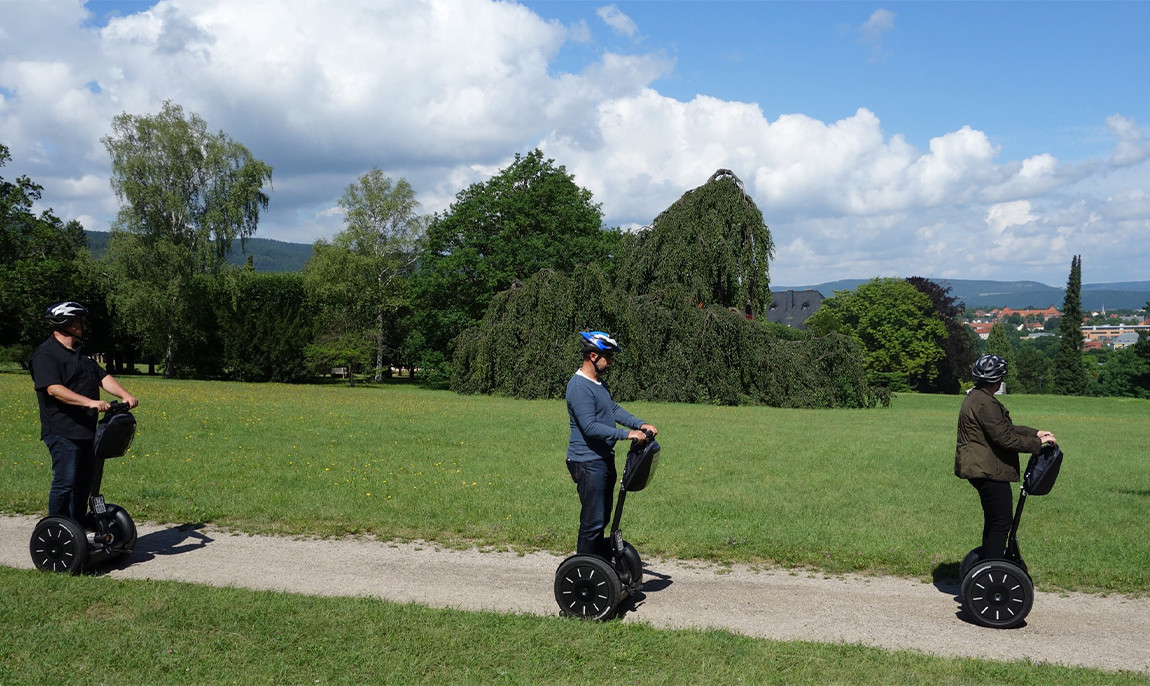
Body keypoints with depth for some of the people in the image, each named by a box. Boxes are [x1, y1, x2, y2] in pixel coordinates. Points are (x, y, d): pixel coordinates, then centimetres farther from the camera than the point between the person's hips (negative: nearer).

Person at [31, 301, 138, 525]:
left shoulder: (81, 353, 18)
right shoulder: (46, 354, -10)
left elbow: (103, 378, 12)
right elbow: (54, 389, -23)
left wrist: (124, 395, -6)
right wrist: (90, 402, -32)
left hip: (86, 429, 9)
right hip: (62, 431, -9)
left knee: (84, 481, 14)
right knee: (65, 482, -6)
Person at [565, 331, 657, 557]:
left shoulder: (598, 382, 13)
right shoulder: (579, 387, -20)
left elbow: (613, 409, 18)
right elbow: (590, 427, -27)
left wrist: (640, 424, 4)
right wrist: (627, 434, -28)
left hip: (604, 458, 10)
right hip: (588, 462, -10)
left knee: (603, 515, 19)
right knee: (593, 519, -4)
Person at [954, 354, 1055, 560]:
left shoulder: (976, 397, 15)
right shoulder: (984, 403, -20)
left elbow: (1006, 427, 20)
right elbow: (1005, 438, -22)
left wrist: (1035, 433, 13)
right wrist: (1038, 444, -12)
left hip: (982, 470, 11)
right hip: (987, 471, -11)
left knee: (994, 519, 20)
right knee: (1001, 521, -5)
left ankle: (988, 560, 29)